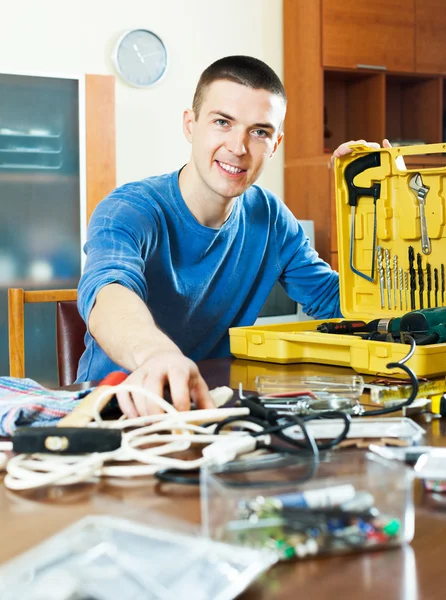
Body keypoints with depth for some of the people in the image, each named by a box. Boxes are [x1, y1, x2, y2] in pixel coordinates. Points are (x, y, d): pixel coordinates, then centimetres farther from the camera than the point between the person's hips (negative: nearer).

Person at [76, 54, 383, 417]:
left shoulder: (269, 217, 1)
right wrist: (155, 353, -61)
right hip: (118, 409, -5)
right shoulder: (128, 212, -17)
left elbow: (339, 304, 6)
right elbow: (107, 292, -39)